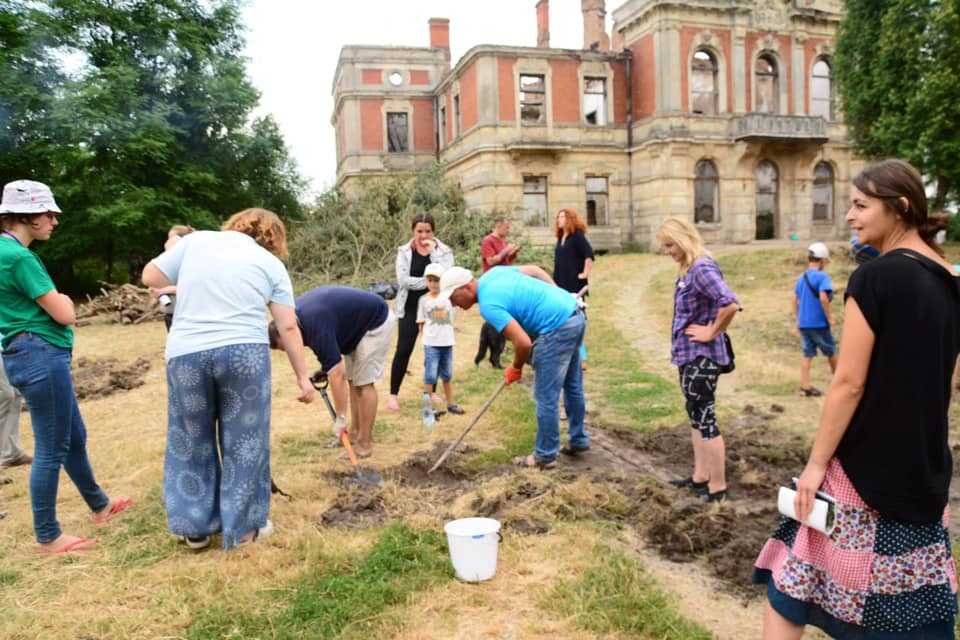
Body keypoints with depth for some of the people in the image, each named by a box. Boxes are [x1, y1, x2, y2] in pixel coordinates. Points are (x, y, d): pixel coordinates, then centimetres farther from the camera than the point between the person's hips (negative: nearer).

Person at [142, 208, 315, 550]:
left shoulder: (195, 240, 14)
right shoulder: (271, 263, 11)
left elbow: (150, 277, 16)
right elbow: (288, 327, 7)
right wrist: (303, 377, 11)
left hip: (186, 354, 2)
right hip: (245, 353, -1)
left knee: (191, 441, 17)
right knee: (244, 442, 11)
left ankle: (195, 528, 27)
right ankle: (242, 527, 21)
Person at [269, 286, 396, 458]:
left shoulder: (316, 326, -31)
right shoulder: (296, 312, -5)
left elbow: (337, 375, -33)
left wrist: (340, 418, -30)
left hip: (377, 321, -10)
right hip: (360, 324, 10)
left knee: (363, 381, -9)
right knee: (352, 379, 10)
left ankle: (365, 444, -3)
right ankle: (355, 431, 18)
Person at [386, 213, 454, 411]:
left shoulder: (443, 251, -1)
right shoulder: (404, 251, -2)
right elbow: (403, 280, -14)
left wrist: (433, 252, -21)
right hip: (410, 308, -1)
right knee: (403, 350, -3)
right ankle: (394, 394, 7)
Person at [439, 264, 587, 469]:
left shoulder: (488, 304, -19)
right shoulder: (493, 273, 7)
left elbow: (523, 342, -24)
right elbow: (535, 270, 19)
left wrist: (516, 368, -4)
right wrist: (556, 296, 25)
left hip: (558, 328, -10)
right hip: (574, 314, 10)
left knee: (546, 397, 1)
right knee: (572, 387, 21)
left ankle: (545, 456, 13)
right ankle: (578, 441, 36)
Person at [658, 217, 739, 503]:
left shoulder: (702, 268, -20)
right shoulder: (688, 269, 10)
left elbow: (730, 304, -33)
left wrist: (712, 332, -19)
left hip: (702, 356, -10)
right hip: (689, 354, 10)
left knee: (705, 418, -1)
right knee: (696, 416, 17)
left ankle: (718, 487, 10)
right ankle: (700, 476, 29)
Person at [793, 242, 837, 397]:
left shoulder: (801, 277, 9)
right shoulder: (822, 276, -13)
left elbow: (795, 299, 13)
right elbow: (823, 298, -24)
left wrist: (797, 319, 19)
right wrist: (829, 317, -12)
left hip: (803, 323, 6)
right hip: (818, 323, -6)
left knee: (808, 354, 9)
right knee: (830, 351, 14)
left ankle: (805, 386, 5)